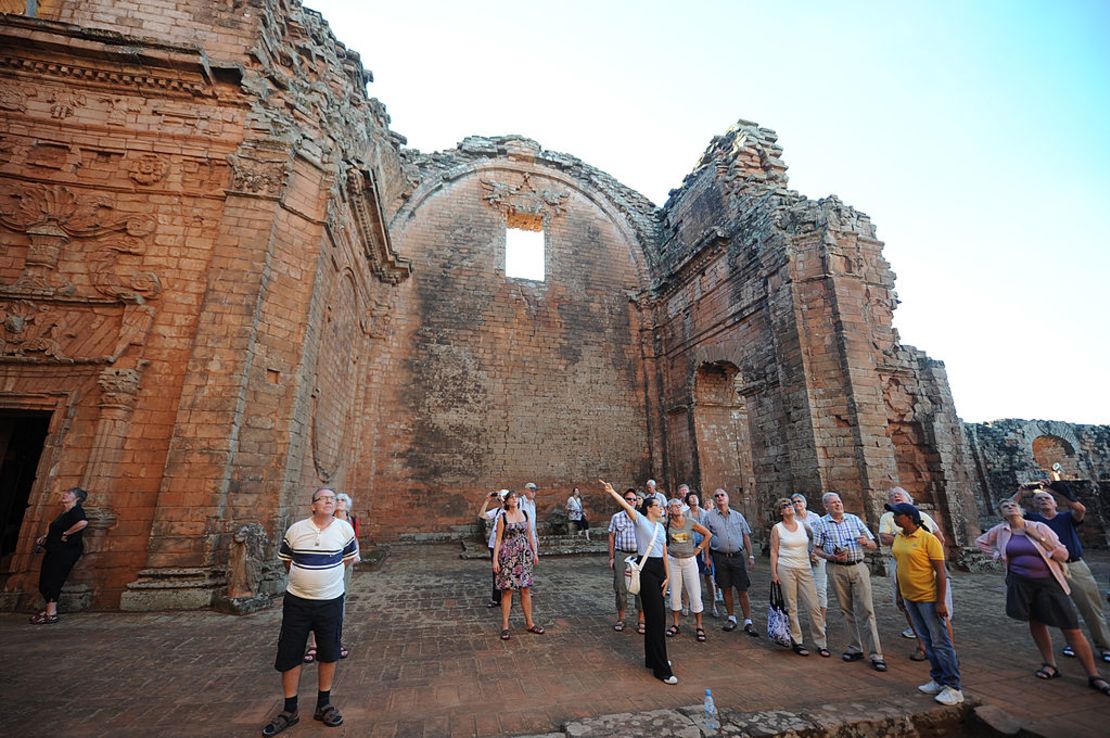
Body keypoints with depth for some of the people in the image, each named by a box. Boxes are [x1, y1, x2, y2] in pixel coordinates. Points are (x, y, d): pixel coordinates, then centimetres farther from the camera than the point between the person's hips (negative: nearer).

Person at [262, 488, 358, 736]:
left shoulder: (344, 528, -8)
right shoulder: (295, 529, -6)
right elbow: (286, 559, 11)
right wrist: (305, 577, 9)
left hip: (330, 601, 0)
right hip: (297, 601, 0)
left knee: (329, 654, 11)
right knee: (289, 656, 9)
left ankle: (323, 705, 30)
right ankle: (289, 710, 29)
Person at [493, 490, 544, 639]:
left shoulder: (525, 514, 5)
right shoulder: (503, 517, -6)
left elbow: (530, 534, 12)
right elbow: (498, 539, -6)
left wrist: (535, 552, 12)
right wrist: (495, 559, -10)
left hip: (524, 555, 4)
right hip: (508, 556, -4)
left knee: (526, 589, 10)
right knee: (507, 590, 2)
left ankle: (529, 623, 23)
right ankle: (505, 626, 15)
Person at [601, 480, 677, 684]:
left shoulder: (661, 527, 14)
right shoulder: (641, 521, -7)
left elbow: (664, 552, 14)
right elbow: (626, 505, -23)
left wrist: (667, 576, 11)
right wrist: (612, 492, -37)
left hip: (660, 569, 8)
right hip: (646, 569, -8)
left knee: (656, 616, 15)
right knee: (656, 617, -7)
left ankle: (652, 658, 30)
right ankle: (662, 669, -1)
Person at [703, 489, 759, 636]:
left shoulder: (737, 516, 7)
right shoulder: (709, 516, 2)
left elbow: (746, 536, 9)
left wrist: (750, 556, 3)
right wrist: (707, 557, -3)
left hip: (737, 556, 1)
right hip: (719, 557, 0)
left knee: (743, 590, 1)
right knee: (726, 589, 9)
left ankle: (748, 622, 9)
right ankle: (731, 619, 23)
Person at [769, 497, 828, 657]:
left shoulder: (803, 525, 6)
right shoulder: (777, 528, -2)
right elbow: (774, 552, -1)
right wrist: (774, 573, -5)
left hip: (805, 569, 3)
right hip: (786, 569, -3)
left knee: (814, 606, 1)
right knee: (791, 607, 4)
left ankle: (821, 643, 15)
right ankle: (797, 642, 17)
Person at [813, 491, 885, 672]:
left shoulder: (854, 519, 6)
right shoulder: (822, 523, 2)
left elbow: (874, 545, 10)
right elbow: (816, 549, 2)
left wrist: (866, 542, -12)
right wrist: (832, 557, -14)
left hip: (858, 568, 0)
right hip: (837, 570, 0)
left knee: (866, 610, -4)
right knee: (847, 611, 9)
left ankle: (876, 654, 2)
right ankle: (855, 648, 21)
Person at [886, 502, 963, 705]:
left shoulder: (928, 539, -16)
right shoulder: (898, 538, 4)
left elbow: (940, 572, -15)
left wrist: (941, 601, -16)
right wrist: (898, 593, 14)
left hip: (928, 599, -7)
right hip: (909, 598, 7)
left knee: (940, 642, 2)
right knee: (927, 641, 16)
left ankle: (953, 688, 13)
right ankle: (938, 680, 28)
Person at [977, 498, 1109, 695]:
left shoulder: (1039, 527, -5)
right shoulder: (1001, 531, 1)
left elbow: (1063, 554, -3)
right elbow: (980, 542, 15)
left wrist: (1041, 540, -16)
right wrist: (998, 555, 2)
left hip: (1048, 582, -2)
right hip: (1021, 583, 2)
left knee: (1071, 628, 0)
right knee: (1036, 623, 12)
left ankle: (1094, 676, 12)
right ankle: (1050, 665, 27)